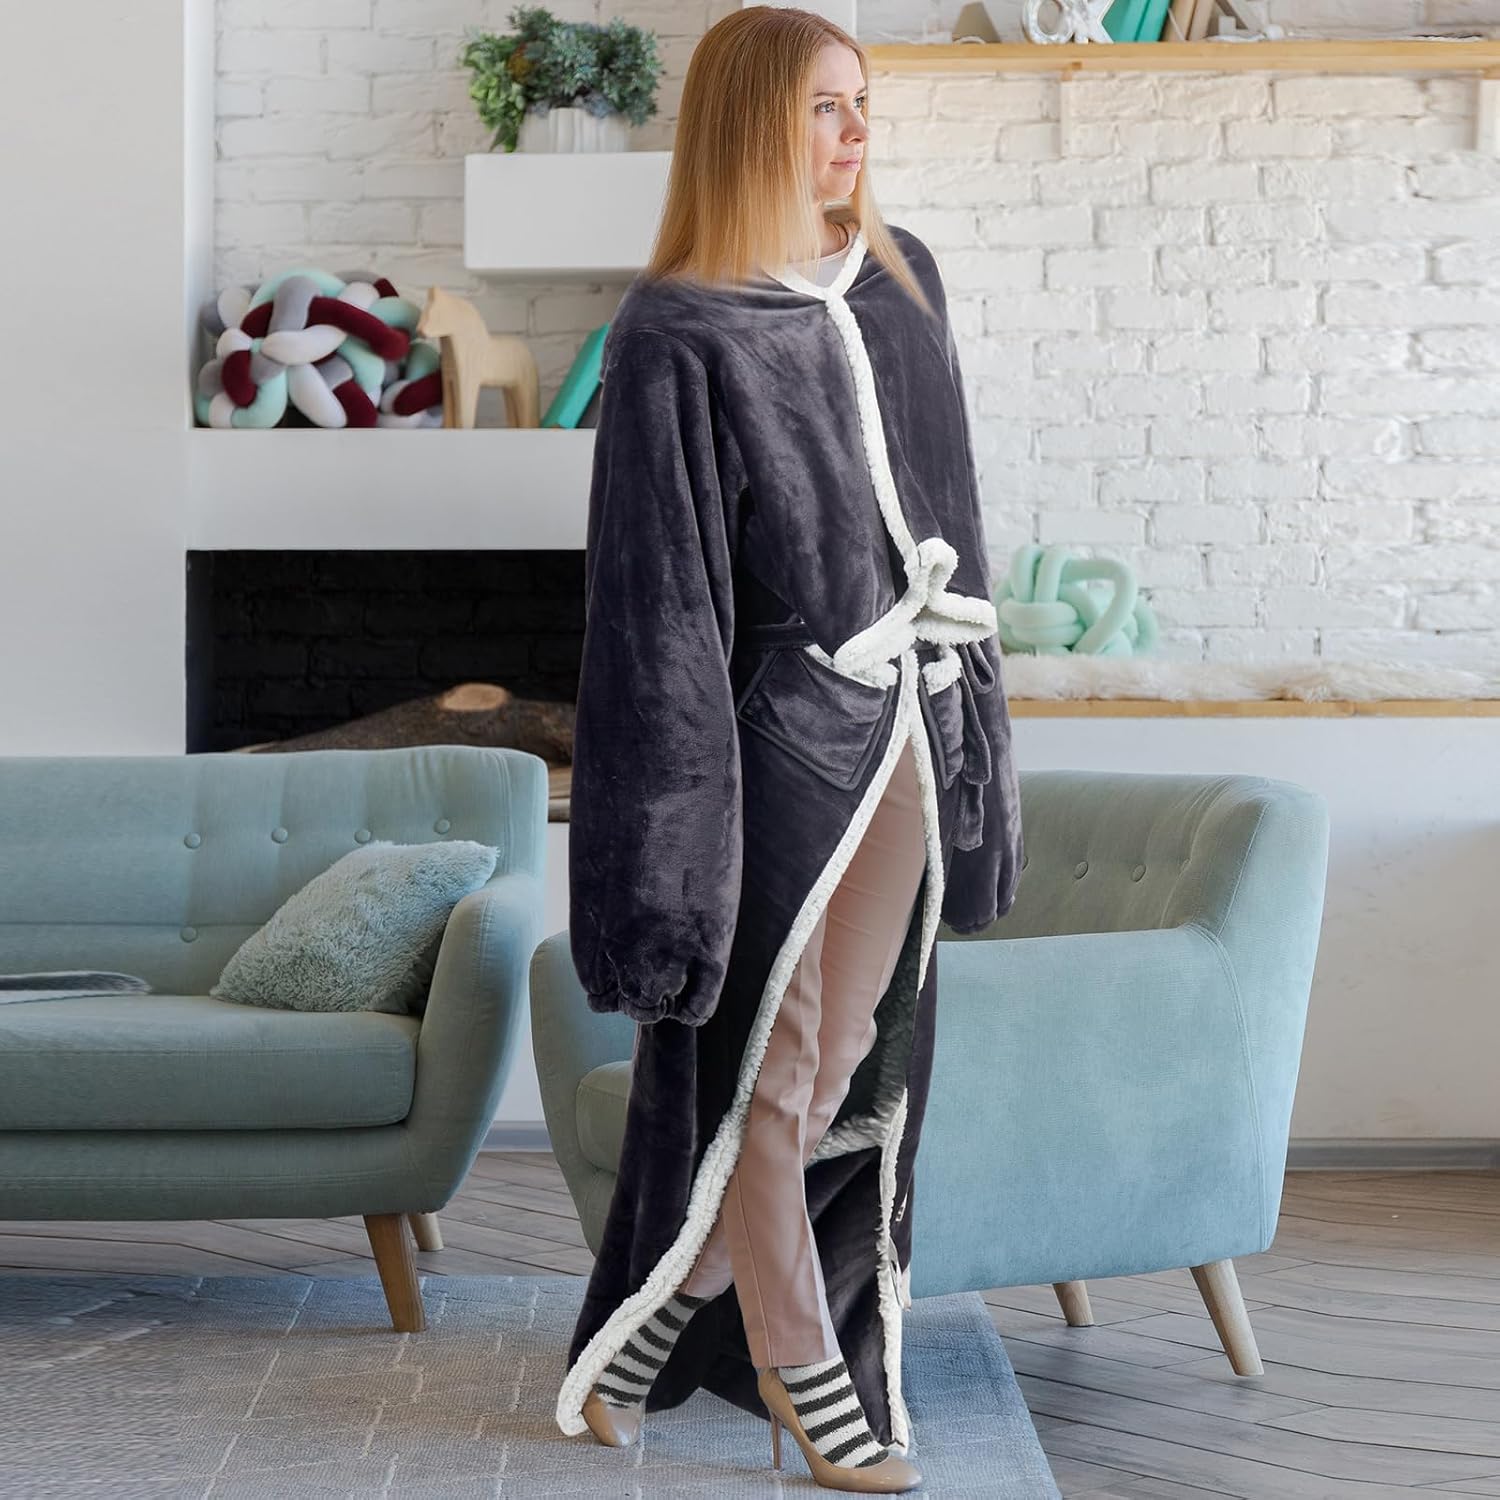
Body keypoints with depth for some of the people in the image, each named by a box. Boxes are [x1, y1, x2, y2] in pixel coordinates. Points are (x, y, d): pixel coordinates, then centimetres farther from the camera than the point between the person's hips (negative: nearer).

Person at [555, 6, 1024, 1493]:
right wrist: (681, 805, -16)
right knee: (767, 1064, 2)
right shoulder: (676, 334, -10)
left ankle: (666, 1316, 25)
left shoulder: (902, 279, 10)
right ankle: (805, 1373, 15)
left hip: (908, 726, 7)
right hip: (781, 734, -7)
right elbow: (660, 585, -12)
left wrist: (970, 696, 17)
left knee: (848, 1060, 9)